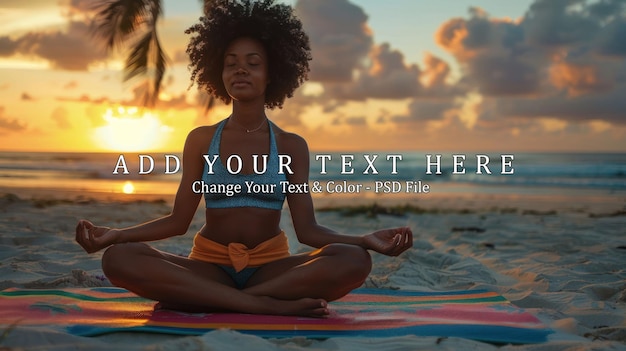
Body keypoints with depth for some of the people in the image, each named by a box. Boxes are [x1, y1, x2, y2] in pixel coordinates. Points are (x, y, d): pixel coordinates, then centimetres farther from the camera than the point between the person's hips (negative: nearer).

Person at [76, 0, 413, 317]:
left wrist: (366, 240, -19)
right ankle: (272, 304, -31)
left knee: (353, 261, -30)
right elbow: (178, 220, 3)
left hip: (270, 268, 0)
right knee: (118, 259, -29)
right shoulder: (201, 140, 7)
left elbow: (307, 229, -2)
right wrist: (116, 234, -13)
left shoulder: (291, 146, 5)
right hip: (209, 266, 1)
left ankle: (199, 299, -26)